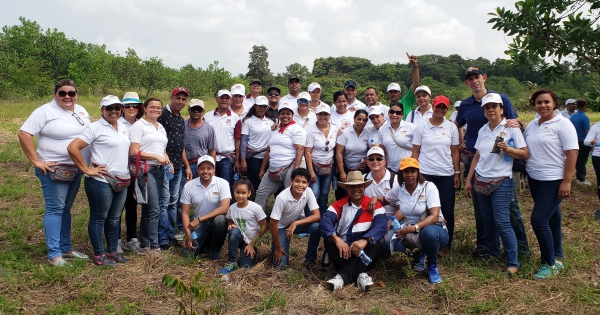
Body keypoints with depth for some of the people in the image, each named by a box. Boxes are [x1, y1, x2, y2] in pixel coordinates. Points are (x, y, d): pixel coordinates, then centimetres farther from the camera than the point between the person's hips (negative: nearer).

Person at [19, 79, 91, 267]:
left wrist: (88, 162, 10)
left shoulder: (82, 111, 10)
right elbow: (24, 133, -16)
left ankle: (66, 248, 24)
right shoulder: (45, 111, -11)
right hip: (54, 169, -7)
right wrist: (36, 161, -18)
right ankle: (54, 254, 3)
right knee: (54, 209, -4)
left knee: (65, 208, 15)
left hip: (76, 169, 7)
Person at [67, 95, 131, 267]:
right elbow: (72, 148, -17)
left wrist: (128, 172, 13)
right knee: (99, 218, 4)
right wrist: (87, 170, -16)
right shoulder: (95, 128, -10)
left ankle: (112, 251, 26)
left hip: (122, 180, 7)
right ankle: (99, 255, 14)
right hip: (101, 181, -7)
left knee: (114, 218, 15)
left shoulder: (124, 128, 12)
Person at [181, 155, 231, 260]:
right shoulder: (189, 186, -6)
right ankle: (205, 243, 20)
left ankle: (215, 250, -7)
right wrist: (188, 237, -11)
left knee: (220, 219, -36)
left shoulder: (222, 183, -13)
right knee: (188, 253, -16)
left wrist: (199, 219, -25)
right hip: (199, 225, 2)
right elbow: (185, 213, -3)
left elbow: (224, 208, -24)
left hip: (217, 222, -2)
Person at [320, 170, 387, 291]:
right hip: (343, 250, 1)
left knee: (371, 239, -30)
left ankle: (343, 276, -35)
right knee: (329, 239, -26)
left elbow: (381, 225, -20)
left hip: (364, 252, -1)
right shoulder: (339, 205, 0)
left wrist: (365, 240, -39)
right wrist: (336, 239, -38)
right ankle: (359, 274, -33)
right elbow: (324, 222, -18)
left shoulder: (374, 205, -1)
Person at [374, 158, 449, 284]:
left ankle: (432, 267, -7)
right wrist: (375, 198, -1)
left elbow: (434, 216, -21)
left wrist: (414, 227, -34)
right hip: (411, 231, 4)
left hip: (433, 228, -4)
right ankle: (418, 254, 8)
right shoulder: (398, 189, 2)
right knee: (386, 240, -25)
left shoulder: (429, 187, -11)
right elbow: (384, 200, 23)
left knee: (429, 232, -41)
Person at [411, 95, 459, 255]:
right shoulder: (422, 126, 1)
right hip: (425, 174, -1)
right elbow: (415, 151, 2)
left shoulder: (451, 127, 5)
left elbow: (455, 152, 7)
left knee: (447, 211, 3)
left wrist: (457, 173, 3)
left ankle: (447, 245, 18)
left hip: (446, 175, 1)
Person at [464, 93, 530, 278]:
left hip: (501, 182, -6)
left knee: (502, 222, -10)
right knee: (488, 220, 13)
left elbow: (525, 154, -7)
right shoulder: (483, 130, 10)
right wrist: (468, 180, 11)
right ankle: (493, 252, 29)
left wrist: (507, 149, -24)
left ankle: (513, 263, -1)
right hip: (481, 181, 6)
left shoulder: (511, 129, -5)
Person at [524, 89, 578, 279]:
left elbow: (572, 153, -15)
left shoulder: (562, 124, -10)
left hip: (553, 181, -7)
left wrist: (566, 181, -19)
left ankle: (550, 264, 3)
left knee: (539, 220, -12)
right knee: (551, 219, 16)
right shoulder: (531, 125, 10)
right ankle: (557, 258, 29)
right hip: (535, 179, 7)